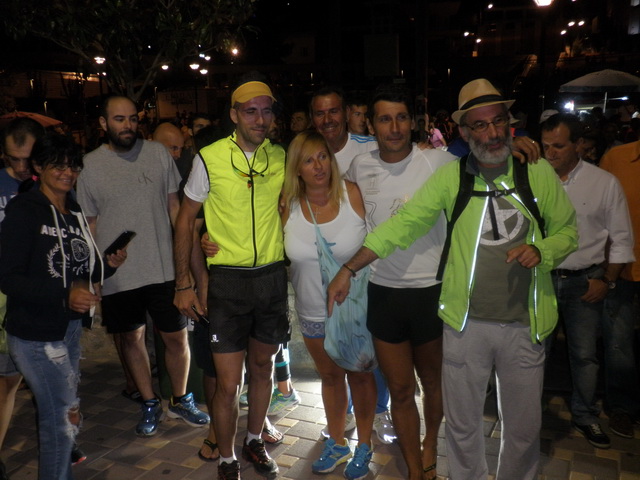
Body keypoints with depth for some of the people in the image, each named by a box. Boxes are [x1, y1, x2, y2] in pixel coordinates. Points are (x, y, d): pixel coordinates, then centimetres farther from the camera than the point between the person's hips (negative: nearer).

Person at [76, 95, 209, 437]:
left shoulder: (158, 154, -1)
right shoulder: (90, 166, -1)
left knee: (177, 336, 7)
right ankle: (149, 404, 35)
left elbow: (175, 205, 4)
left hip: (163, 268, 0)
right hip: (117, 276, 1)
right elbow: (90, 224, 4)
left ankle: (180, 400, 31)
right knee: (130, 338, 14)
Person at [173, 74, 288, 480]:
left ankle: (255, 442, 41)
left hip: (273, 276, 4)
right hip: (227, 278, -3)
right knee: (229, 383, 1)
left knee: (263, 368, 18)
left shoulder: (281, 157, 1)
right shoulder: (209, 159, -8)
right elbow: (186, 220, -2)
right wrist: (183, 284, -4)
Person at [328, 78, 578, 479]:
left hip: (524, 326, 1)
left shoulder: (538, 173, 0)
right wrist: (348, 269, -10)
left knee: (524, 427, 15)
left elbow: (567, 231, 9)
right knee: (462, 425, 14)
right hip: (466, 323, 0)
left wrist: (541, 251, -14)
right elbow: (403, 224, -6)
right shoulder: (450, 177, -2)